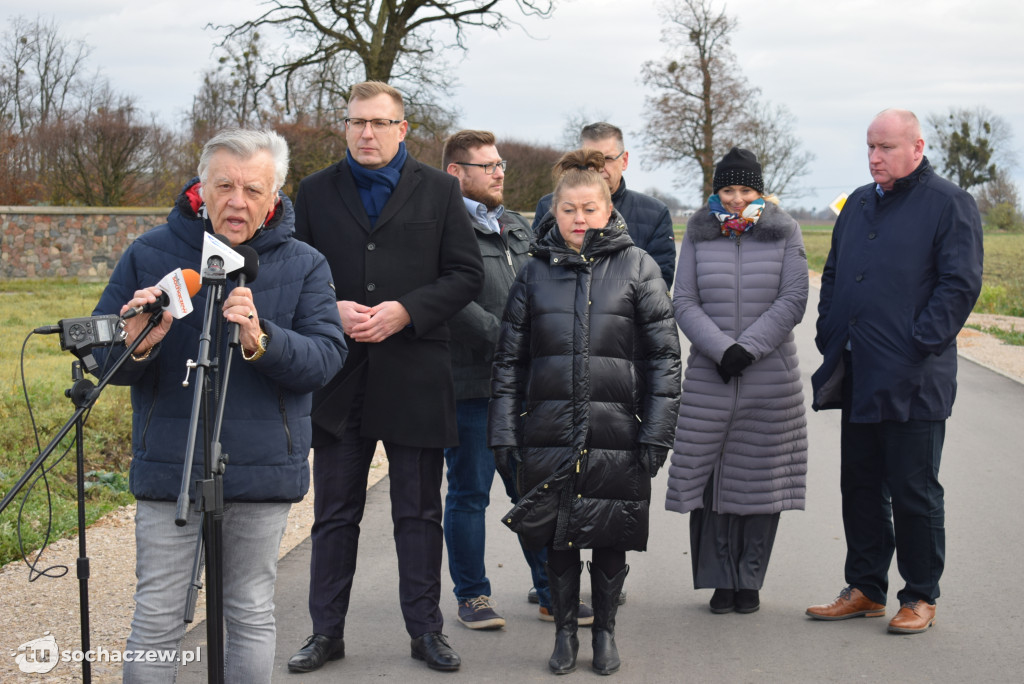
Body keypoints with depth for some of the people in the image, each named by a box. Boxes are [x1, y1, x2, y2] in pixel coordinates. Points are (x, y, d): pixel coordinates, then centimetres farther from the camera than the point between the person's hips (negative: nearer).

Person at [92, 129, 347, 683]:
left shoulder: (304, 266, 2)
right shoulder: (148, 255, 3)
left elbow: (327, 357, -9)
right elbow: (99, 356, 4)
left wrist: (262, 341, -27)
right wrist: (134, 346, -20)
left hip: (262, 471, 0)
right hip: (169, 468, 0)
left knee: (252, 615, 10)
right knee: (156, 619, 2)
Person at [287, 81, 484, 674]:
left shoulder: (439, 190, 4)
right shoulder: (316, 192, 8)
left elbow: (466, 274, 0)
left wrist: (406, 311, -13)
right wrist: (332, 311, -11)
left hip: (416, 378, -1)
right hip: (340, 378, 1)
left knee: (420, 514, 8)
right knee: (335, 514, 8)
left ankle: (427, 630, 18)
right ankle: (327, 631, 18)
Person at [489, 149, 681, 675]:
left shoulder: (637, 267, 0)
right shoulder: (535, 271, 6)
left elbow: (664, 354, 0)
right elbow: (509, 358, 9)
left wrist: (657, 431, -6)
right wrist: (504, 430, 3)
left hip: (617, 431, -1)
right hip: (549, 430, 1)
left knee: (611, 537, 7)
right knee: (557, 536, 7)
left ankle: (605, 631, 25)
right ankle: (564, 632, 24)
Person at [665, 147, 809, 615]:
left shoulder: (783, 233, 4)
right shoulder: (699, 235, 7)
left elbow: (793, 299, -4)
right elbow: (684, 303, 0)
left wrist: (748, 348, -14)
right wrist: (721, 349, -14)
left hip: (770, 378, -1)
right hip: (708, 378, 1)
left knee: (760, 479, 3)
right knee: (710, 477, 0)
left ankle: (750, 580, 15)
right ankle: (721, 580, 12)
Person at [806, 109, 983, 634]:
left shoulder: (949, 205, -4)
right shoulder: (858, 204, 16)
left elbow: (960, 284, -10)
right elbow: (833, 274, 22)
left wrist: (918, 346, -16)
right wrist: (830, 340, 10)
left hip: (913, 382, -7)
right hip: (858, 376, 7)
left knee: (913, 492, 1)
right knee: (859, 486, 12)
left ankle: (920, 597, 13)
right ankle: (865, 590, 23)